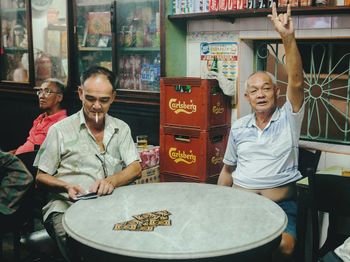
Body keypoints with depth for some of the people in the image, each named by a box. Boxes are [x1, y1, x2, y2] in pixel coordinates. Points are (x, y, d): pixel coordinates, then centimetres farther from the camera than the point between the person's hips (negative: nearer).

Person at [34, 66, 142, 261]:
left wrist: (112, 181, -15)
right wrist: (67, 186, -12)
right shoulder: (61, 130, 5)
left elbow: (135, 168, 6)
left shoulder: (121, 128, 14)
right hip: (67, 204, -2)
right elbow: (41, 176, 8)